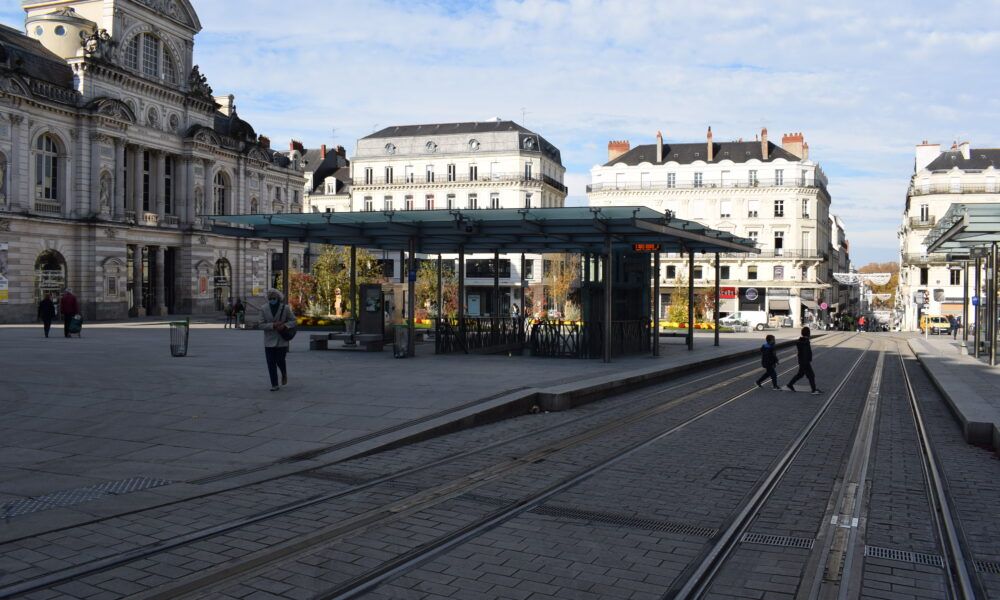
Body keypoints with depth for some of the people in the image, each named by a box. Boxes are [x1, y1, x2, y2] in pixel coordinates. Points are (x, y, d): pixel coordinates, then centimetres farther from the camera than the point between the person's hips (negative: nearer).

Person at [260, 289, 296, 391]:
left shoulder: (285, 308, -3)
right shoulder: (264, 309, -1)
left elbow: (293, 320, 4)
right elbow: (261, 325, -3)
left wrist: (284, 326, -15)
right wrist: (273, 325, -18)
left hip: (282, 340, -1)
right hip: (269, 341, 1)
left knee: (280, 361, -1)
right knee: (271, 363, -1)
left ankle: (284, 374, 33)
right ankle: (274, 385, 7)